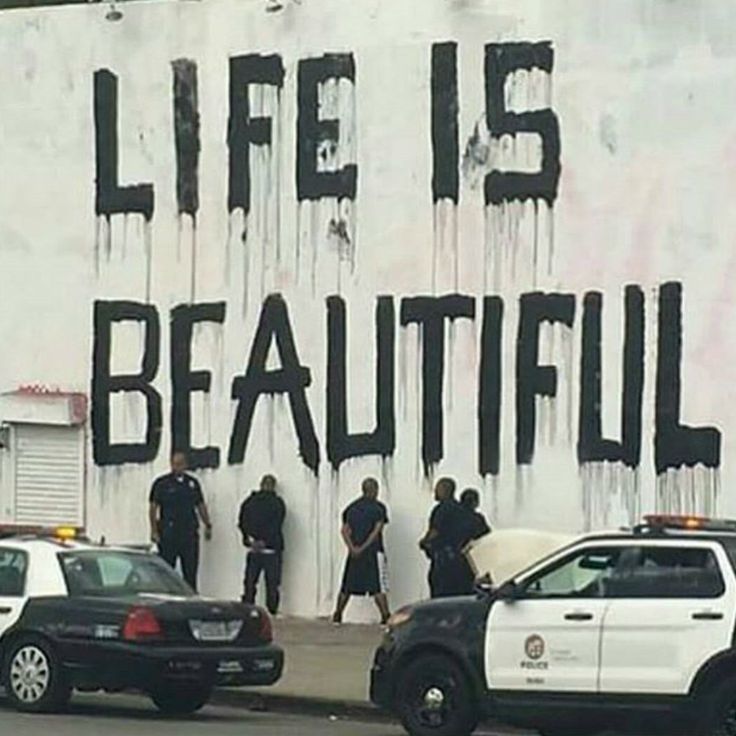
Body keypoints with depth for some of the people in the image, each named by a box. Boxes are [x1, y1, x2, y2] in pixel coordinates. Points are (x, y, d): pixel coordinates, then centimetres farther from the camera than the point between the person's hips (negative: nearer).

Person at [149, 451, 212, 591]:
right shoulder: (161, 483, 1)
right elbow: (153, 507, -1)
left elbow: (201, 505, 17)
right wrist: (154, 531, -9)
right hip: (168, 534, -3)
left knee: (190, 572, 3)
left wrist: (207, 525, 6)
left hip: (189, 533, 3)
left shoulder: (193, 483, 12)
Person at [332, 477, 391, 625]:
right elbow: (377, 531, -12)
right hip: (373, 551, -5)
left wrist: (352, 548, -8)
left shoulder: (352, 508, 11)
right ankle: (386, 615, -11)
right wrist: (364, 547, -11)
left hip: (354, 551, 5)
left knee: (347, 585, 13)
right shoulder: (378, 508, -4)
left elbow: (345, 530, 3)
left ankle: (337, 615, 16)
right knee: (378, 586, -5)